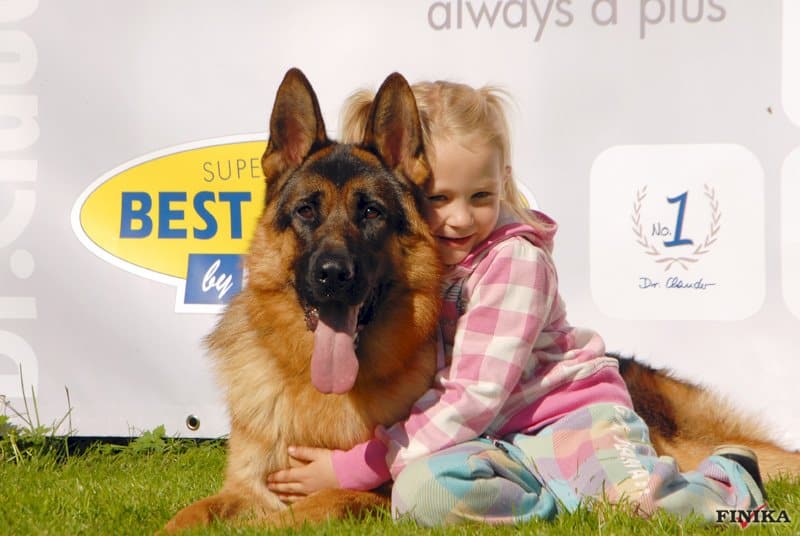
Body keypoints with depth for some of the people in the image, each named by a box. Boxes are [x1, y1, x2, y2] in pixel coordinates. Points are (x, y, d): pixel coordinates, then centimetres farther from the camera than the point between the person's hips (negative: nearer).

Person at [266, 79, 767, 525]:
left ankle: (725, 479, 4)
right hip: (490, 446, 3)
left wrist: (351, 469, -21)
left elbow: (477, 397, -19)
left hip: (571, 412, -3)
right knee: (419, 491, -32)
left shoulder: (514, 259, -13)